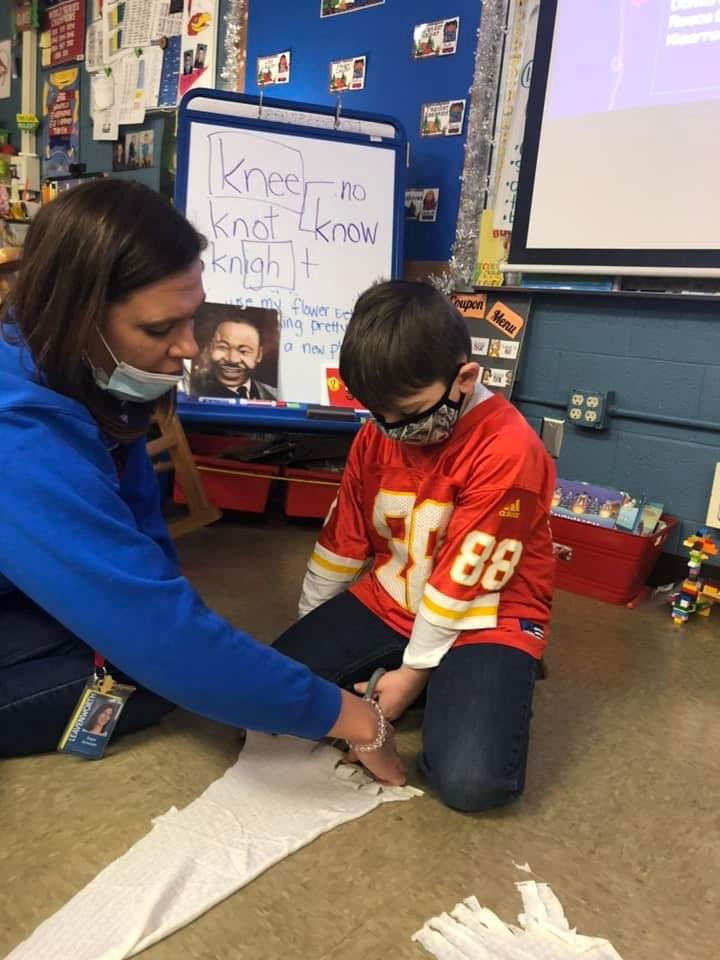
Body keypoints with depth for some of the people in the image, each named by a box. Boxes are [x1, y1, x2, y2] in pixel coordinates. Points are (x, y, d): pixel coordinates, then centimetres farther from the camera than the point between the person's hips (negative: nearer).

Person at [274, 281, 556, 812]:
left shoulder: (508, 450, -24)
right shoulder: (377, 434, -3)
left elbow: (462, 580, -19)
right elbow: (343, 541, 8)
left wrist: (414, 671, -12)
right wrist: (310, 633, 15)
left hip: (484, 619, -6)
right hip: (386, 602, 6)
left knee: (470, 779, -26)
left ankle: (442, 686, 7)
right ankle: (434, 688, 6)